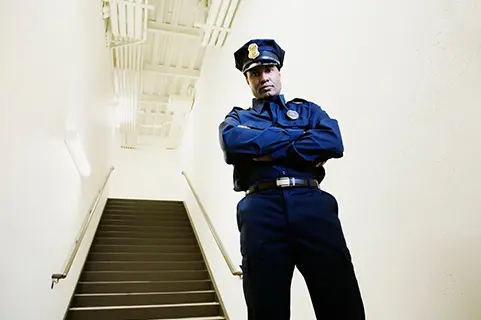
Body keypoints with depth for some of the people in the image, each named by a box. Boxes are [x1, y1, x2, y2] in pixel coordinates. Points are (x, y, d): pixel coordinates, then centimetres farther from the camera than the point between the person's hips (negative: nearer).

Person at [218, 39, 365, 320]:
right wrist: (300, 135, 1)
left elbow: (334, 142, 3)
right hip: (261, 209, 0)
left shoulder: (307, 109, 25)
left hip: (312, 204, 1)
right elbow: (232, 143, -3)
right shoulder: (237, 118, 23)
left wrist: (269, 151, -4)